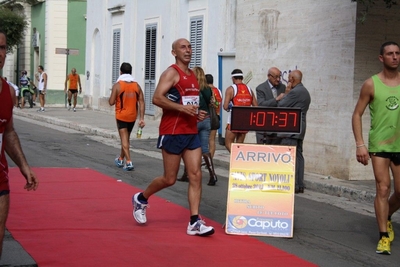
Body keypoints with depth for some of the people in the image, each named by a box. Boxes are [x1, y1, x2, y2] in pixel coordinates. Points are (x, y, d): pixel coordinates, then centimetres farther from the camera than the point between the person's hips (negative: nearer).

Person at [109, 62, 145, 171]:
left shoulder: (117, 85, -10)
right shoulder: (137, 86, 2)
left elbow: (111, 102, -11)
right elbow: (141, 102, -1)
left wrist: (111, 97, 12)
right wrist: (142, 119, -1)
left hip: (121, 116, -5)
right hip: (132, 116, 5)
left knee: (124, 139, -4)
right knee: (126, 138, 20)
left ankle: (128, 162, -16)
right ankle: (120, 159, 35)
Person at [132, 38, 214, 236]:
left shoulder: (193, 75, 16)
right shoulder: (171, 73, -9)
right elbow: (157, 98, -21)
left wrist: (198, 113, 11)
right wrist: (182, 108, -26)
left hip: (192, 132, 7)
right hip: (172, 133, -7)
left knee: (196, 176, -3)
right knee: (170, 179, 1)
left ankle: (194, 222, -2)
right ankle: (141, 199, 27)